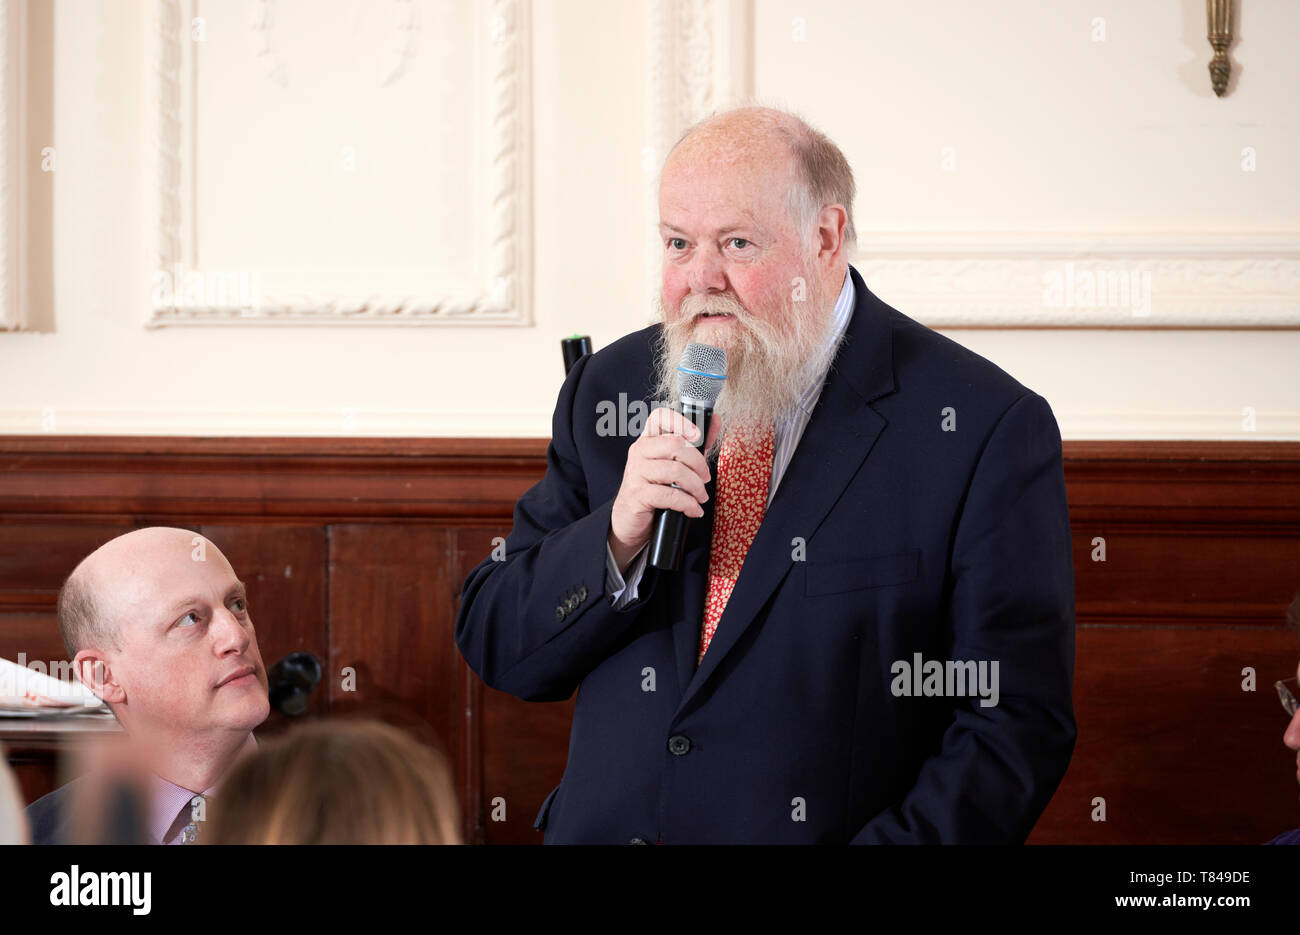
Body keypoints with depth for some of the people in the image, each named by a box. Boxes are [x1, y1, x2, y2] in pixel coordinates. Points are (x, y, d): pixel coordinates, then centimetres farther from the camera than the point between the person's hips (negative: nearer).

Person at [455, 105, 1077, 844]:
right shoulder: (608, 390, 9)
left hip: (834, 828, -3)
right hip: (605, 828, 3)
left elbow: (1018, 723, -8)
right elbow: (494, 651, 10)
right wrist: (616, 540, -7)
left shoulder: (986, 430, -5)